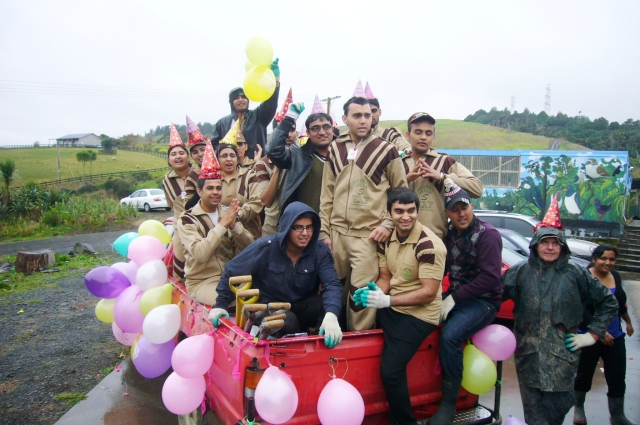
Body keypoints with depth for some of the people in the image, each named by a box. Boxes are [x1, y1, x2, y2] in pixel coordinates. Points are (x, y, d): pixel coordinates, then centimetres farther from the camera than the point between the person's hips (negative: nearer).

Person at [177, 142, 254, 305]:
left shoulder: (227, 213, 8)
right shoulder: (187, 219, -7)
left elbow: (249, 247, 1)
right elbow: (199, 254, -23)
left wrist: (234, 225, -16)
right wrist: (222, 224, -21)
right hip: (201, 281, -5)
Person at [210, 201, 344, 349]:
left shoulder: (320, 251, -10)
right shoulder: (266, 247, -15)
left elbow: (332, 284, -22)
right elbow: (231, 272, -4)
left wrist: (331, 315, -41)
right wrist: (221, 305, -3)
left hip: (303, 306, 2)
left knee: (328, 307, -29)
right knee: (288, 322, -36)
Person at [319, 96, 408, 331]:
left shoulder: (386, 150, -1)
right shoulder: (334, 149, 9)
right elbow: (327, 194, 11)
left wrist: (388, 223, -5)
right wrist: (324, 231, 7)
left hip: (368, 235, -4)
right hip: (337, 233, 4)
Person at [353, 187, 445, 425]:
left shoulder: (429, 245, -19)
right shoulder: (386, 239, 4)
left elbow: (428, 293, -20)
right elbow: (385, 277, 10)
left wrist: (387, 300, -26)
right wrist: (373, 292, -13)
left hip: (419, 314, -7)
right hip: (392, 307, 8)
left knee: (390, 370, -19)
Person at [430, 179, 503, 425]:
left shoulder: (487, 234, -13)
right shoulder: (450, 234, 7)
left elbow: (490, 278, -21)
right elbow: (442, 267, 9)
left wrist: (454, 298, -21)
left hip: (483, 301, -7)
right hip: (455, 296, 7)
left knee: (449, 335, -29)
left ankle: (449, 403, -12)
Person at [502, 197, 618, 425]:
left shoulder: (576, 274, 4)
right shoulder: (520, 272, 3)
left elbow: (608, 302, 12)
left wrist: (592, 334, 8)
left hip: (562, 356, 0)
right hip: (528, 354, 1)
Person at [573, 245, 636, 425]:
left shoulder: (615, 276, 5)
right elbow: (582, 310, -20)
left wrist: (628, 321, 33)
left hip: (615, 337, 5)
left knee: (617, 378, 7)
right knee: (584, 374, 10)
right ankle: (578, 407, 31)